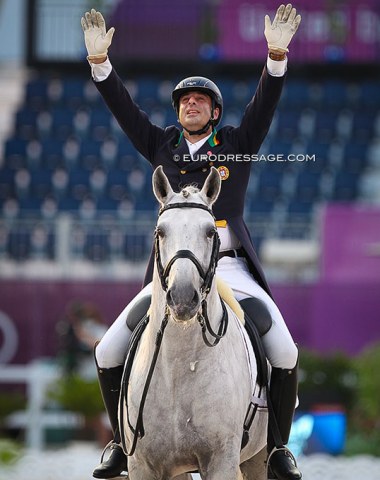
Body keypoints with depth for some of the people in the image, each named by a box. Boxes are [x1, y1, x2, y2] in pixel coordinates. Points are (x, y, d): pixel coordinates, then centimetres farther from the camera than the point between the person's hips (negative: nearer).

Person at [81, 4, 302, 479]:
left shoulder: (237, 144, 8)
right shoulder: (163, 147, 13)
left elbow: (265, 101, -5)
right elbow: (122, 107, 5)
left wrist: (276, 55, -22)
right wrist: (99, 61, -8)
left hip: (230, 267, -2)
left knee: (284, 353, -19)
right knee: (108, 354, -8)